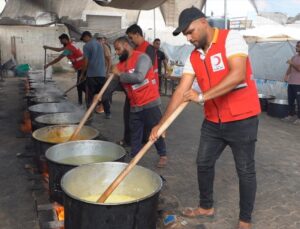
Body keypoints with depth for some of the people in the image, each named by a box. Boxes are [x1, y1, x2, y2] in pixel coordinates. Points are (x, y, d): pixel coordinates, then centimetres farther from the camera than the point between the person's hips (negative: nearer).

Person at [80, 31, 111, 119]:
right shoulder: (99, 44, 13)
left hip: (91, 74, -5)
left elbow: (86, 61, -9)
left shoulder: (86, 46, -6)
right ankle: (107, 113, 12)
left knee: (90, 95, 4)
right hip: (102, 73, 5)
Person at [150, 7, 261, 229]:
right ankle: (206, 207, 36)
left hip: (242, 119, -6)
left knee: (245, 171, 6)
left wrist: (202, 96, -30)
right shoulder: (194, 57, 5)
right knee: (204, 163, 14)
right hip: (213, 121, 7)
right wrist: (161, 124, -6)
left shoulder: (231, 38, -13)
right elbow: (181, 91, 0)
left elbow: (237, 75, -28)